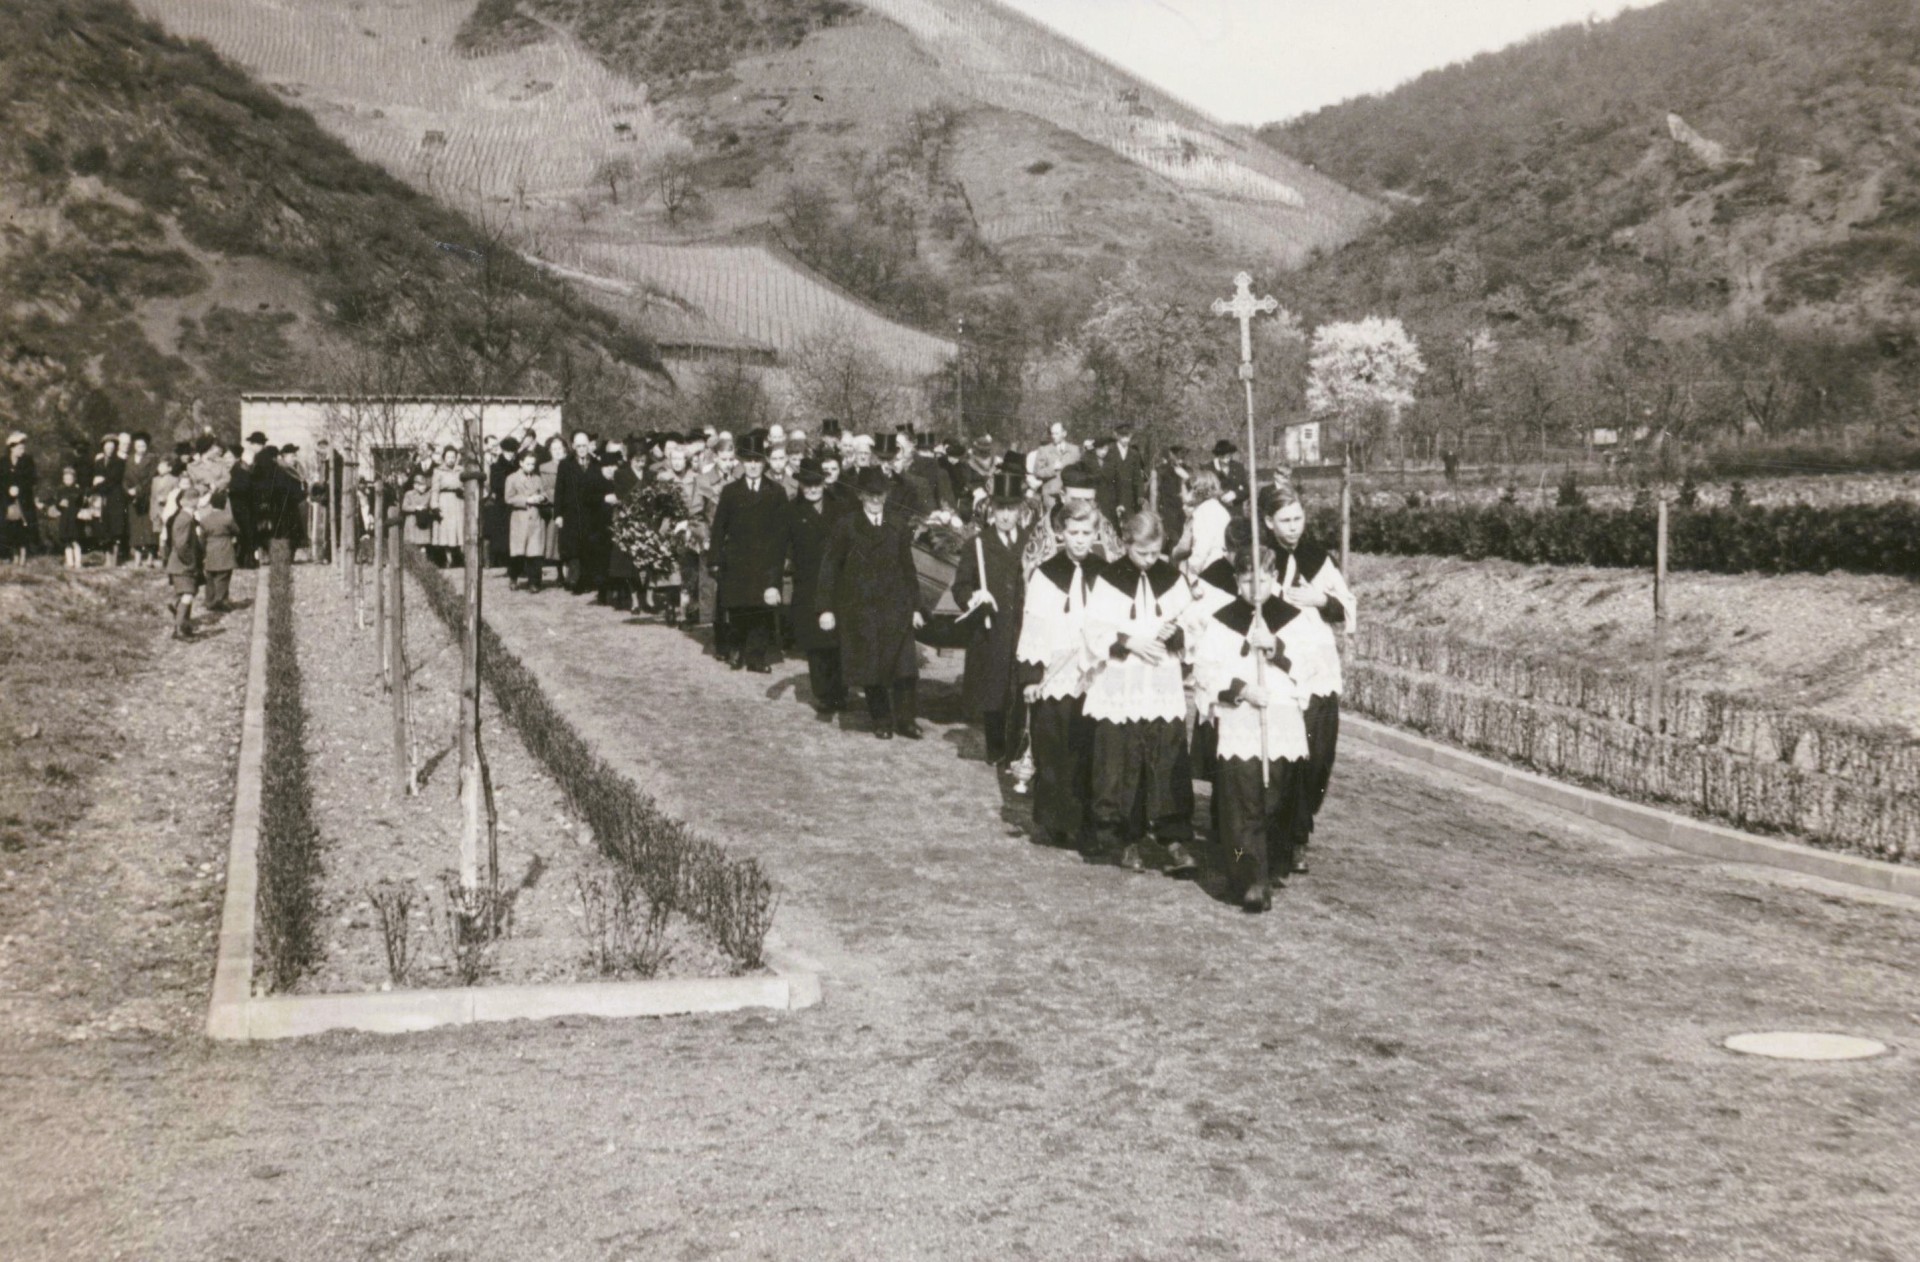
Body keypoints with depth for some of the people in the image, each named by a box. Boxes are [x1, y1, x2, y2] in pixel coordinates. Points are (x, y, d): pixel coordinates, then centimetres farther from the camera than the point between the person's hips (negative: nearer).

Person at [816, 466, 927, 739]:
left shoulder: (898, 526, 7)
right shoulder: (847, 526, 0)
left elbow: (908, 568, 11)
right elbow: (830, 567, 0)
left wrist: (915, 606, 8)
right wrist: (826, 608, -5)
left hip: (895, 606, 2)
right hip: (860, 607, -1)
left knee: (904, 664, -6)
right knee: (870, 665, 3)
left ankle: (905, 719, 5)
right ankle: (881, 720, 15)